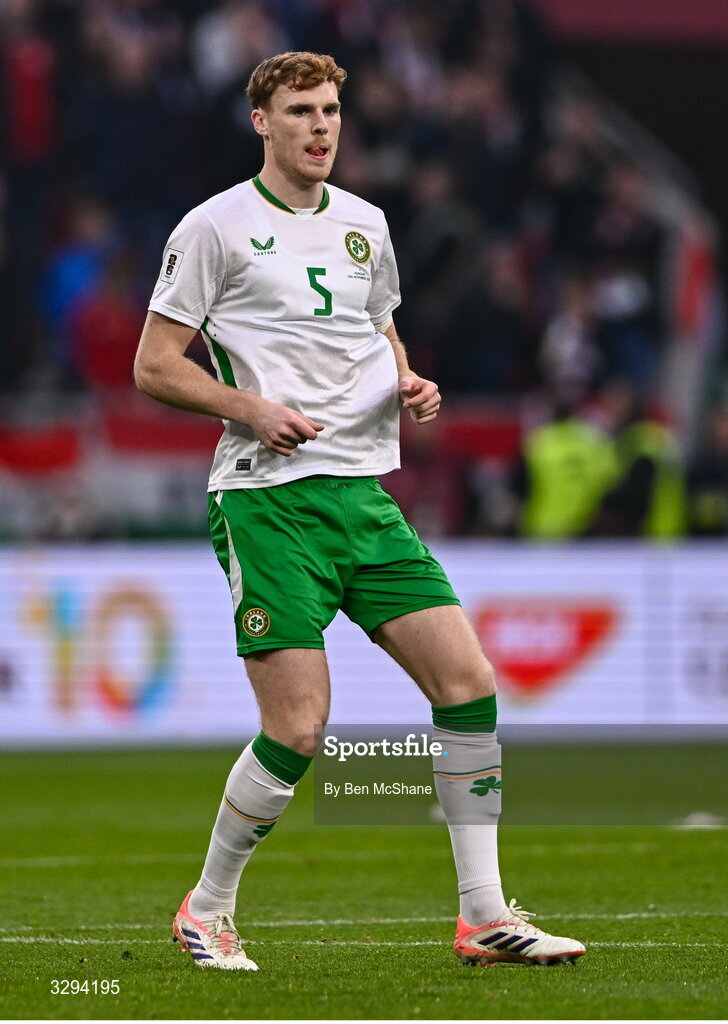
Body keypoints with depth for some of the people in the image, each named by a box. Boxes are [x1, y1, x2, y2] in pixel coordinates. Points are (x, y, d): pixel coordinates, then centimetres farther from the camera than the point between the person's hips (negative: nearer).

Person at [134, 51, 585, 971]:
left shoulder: (363, 224, 17)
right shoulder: (216, 227, -1)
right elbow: (154, 366, -1)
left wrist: (412, 389, 8)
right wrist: (252, 408, -16)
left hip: (363, 494, 6)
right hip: (267, 497, -6)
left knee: (469, 681, -6)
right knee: (297, 729, -12)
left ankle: (484, 915, 2)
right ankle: (206, 911, 10)